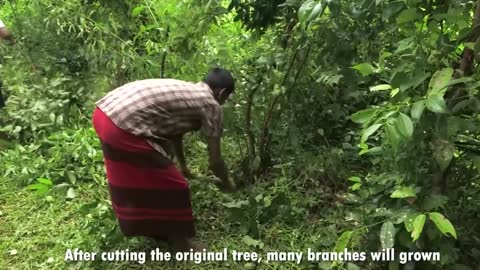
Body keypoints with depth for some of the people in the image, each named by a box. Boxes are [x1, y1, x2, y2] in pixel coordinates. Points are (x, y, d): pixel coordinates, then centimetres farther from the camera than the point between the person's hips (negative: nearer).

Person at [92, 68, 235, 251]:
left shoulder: (185, 90, 25)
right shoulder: (210, 104, 2)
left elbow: (174, 131, 39)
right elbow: (215, 160, 5)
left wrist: (183, 167, 53)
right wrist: (226, 184, 26)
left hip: (105, 112, 10)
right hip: (124, 125, -10)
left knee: (131, 177, 30)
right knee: (172, 186, 6)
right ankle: (181, 245, 23)